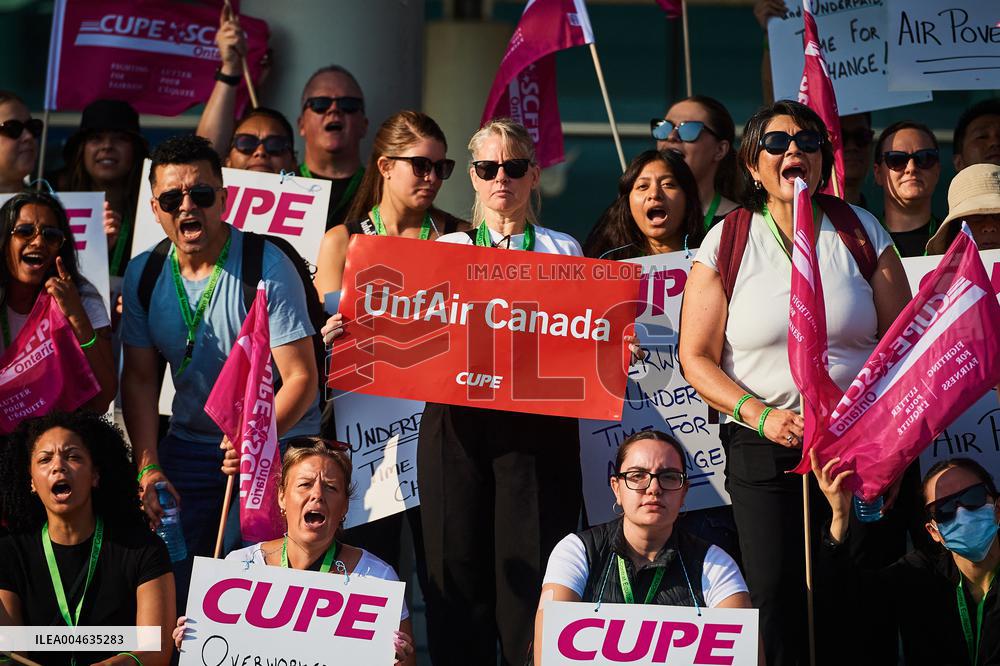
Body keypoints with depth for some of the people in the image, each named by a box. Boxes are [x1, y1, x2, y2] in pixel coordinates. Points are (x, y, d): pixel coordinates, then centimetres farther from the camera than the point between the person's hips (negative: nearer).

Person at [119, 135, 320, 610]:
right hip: (190, 443, 4)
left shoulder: (267, 268, -15)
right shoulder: (144, 275, -1)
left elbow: (301, 379, -17)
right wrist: (148, 466, -6)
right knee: (167, 584, -3)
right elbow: (139, 378, 5)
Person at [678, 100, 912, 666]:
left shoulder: (861, 231, 7)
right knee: (776, 593, -8)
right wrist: (761, 415, -14)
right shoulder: (726, 244, 4)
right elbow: (697, 358, 1)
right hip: (763, 448, -1)